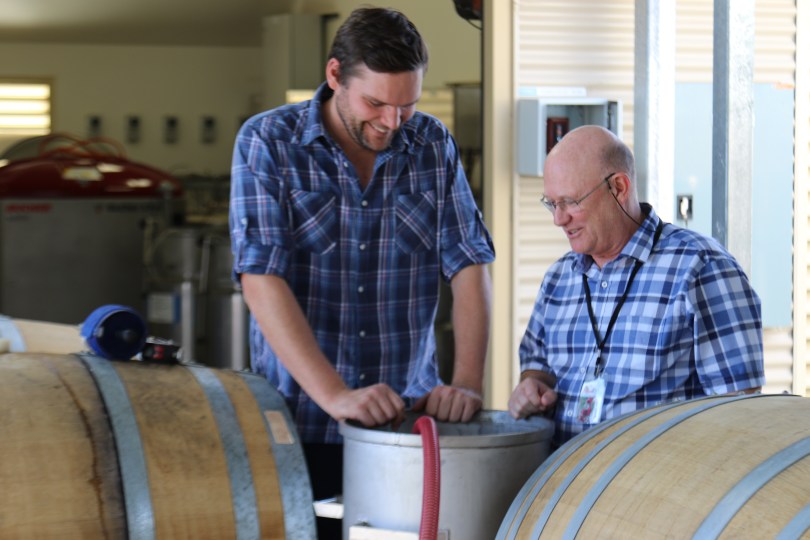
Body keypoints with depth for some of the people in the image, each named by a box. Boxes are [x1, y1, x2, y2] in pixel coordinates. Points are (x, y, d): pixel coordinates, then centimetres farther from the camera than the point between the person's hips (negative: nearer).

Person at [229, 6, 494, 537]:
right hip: (301, 423, -2)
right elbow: (261, 279, -16)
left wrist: (466, 383, -17)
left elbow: (469, 265, -1)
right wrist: (335, 395, -27)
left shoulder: (434, 146, 3)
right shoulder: (268, 143, -7)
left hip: (409, 416, 3)